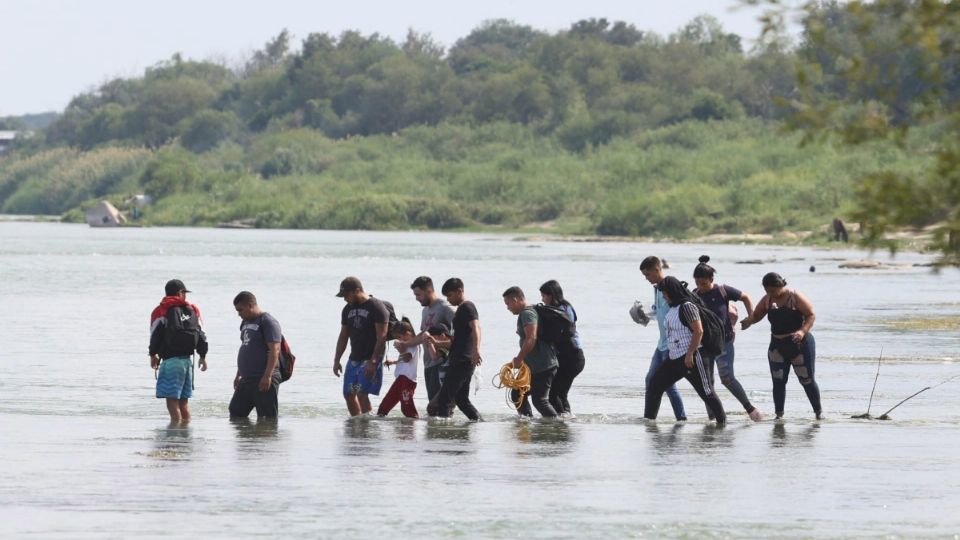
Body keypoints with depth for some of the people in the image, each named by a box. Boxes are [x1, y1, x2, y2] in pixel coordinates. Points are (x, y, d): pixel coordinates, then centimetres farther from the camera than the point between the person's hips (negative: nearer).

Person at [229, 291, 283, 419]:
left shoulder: (268, 322, -10)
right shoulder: (245, 323, 18)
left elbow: (275, 350, -18)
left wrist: (267, 376, -24)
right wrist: (238, 375, 24)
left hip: (264, 380, -10)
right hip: (246, 379, 10)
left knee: (267, 418, -8)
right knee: (235, 413, 7)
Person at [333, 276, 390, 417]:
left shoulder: (376, 307, -12)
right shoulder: (348, 309, 11)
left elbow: (381, 336, -16)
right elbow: (343, 336, 18)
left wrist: (373, 362, -22)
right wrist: (336, 360, 11)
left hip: (371, 359, -8)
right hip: (354, 359, 8)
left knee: (362, 393, -17)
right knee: (349, 394, 7)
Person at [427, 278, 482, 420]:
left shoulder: (467, 307, -7)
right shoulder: (461, 309, 24)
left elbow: (475, 328, -24)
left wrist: (476, 349, -39)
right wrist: (437, 343, 20)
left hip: (462, 361, -10)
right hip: (459, 362, 10)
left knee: (444, 398, -11)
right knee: (461, 399, 11)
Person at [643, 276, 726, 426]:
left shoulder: (687, 307, -15)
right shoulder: (673, 308, 12)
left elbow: (698, 331, -19)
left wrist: (690, 355, -22)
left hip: (691, 358, -10)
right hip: (674, 358, 10)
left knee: (706, 391, -3)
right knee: (654, 385, 7)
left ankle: (722, 420, 7)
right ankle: (648, 418, 11)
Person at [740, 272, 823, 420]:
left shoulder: (796, 298, -14)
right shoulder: (767, 300, 1)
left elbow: (811, 315, -13)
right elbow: (756, 315, 7)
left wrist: (802, 331, -29)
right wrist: (748, 321, -16)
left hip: (800, 344, -5)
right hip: (777, 346, 5)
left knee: (807, 379, 1)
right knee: (778, 381, -1)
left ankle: (819, 411, 15)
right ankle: (779, 414, 4)